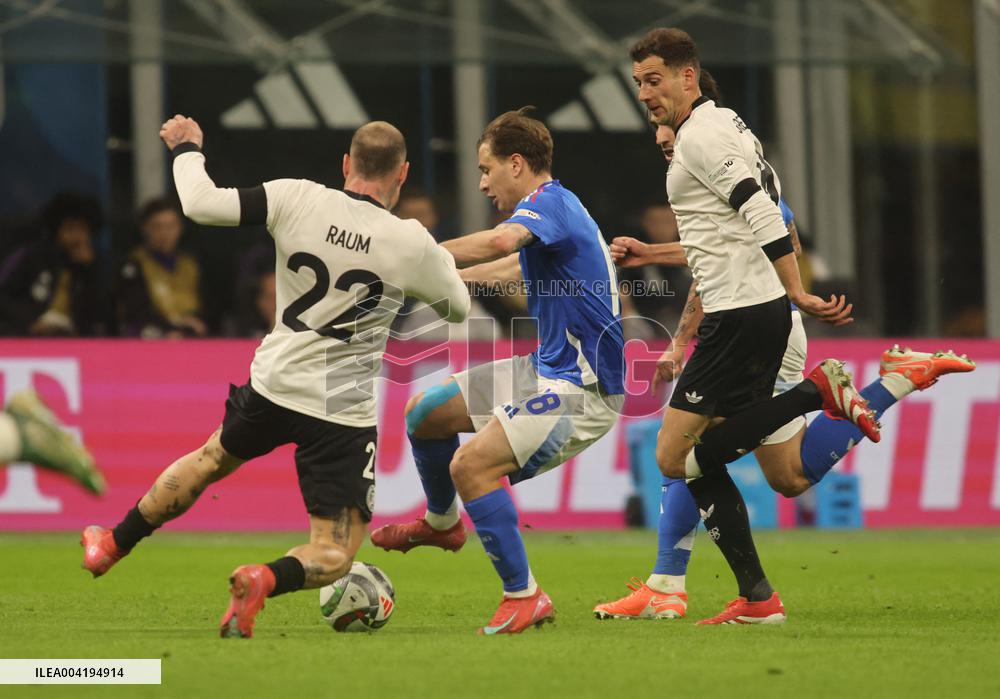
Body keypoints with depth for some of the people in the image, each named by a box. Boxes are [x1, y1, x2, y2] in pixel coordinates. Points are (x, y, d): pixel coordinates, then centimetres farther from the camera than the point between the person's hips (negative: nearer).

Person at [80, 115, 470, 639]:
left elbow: (201, 204, -10)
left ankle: (111, 546, 46)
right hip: (343, 413, -3)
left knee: (211, 459, 34)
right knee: (333, 556, 5)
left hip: (273, 385, 3)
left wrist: (186, 148, 9)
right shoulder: (412, 243, -11)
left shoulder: (297, 199, -11)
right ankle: (265, 579, -26)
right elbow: (458, 306, 6)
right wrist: (440, 256, 26)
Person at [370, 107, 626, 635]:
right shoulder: (551, 209, 16)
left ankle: (523, 596, -16)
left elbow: (500, 242, -39)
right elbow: (514, 264, 38)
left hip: (581, 387, -10)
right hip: (547, 371, 10)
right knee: (424, 412, 17)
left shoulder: (549, 203, -16)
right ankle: (442, 523, 41)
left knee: (472, 464, -25)